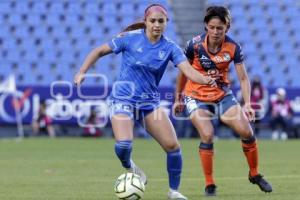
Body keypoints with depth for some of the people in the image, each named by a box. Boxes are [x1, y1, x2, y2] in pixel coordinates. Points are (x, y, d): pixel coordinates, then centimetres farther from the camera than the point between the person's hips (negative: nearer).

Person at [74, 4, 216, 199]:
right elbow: (99, 51, 0)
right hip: (123, 99, -3)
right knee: (124, 145, -25)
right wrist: (82, 72, -10)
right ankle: (129, 167, 12)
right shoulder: (130, 38, -9)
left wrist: (205, 79, -38)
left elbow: (188, 70, -18)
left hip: (150, 101, 3)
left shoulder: (170, 48, -5)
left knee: (172, 145, -7)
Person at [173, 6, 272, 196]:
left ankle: (254, 174, 17)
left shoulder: (233, 48, -13)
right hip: (196, 97, -2)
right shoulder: (195, 44, -16)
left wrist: (247, 103, -24)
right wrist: (178, 98, 7)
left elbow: (243, 78, -11)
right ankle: (209, 185, -9)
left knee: (247, 132, -7)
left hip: (223, 95, 2)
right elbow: (183, 72, -1)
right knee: (207, 135, -23)